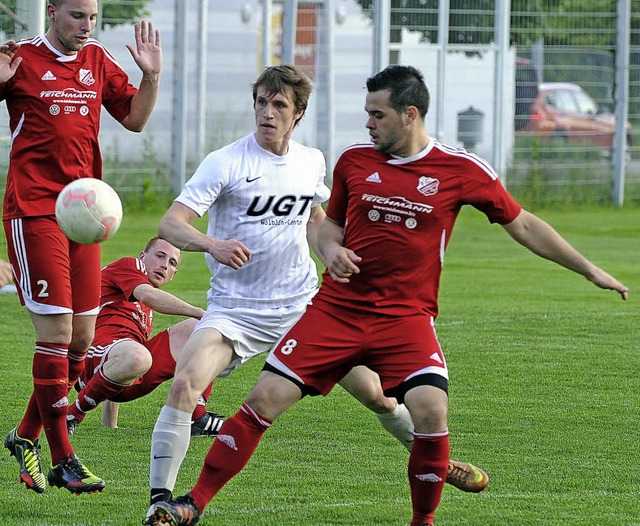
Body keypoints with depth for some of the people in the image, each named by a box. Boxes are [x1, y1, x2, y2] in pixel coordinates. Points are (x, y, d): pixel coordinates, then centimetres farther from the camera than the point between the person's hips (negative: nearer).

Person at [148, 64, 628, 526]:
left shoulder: (462, 170, -4)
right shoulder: (355, 160, 4)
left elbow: (522, 225, 5)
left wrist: (590, 270, 5)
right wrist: (331, 248, -4)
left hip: (406, 316, -2)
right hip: (336, 310, 2)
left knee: (431, 410, -24)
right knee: (265, 398, -7)